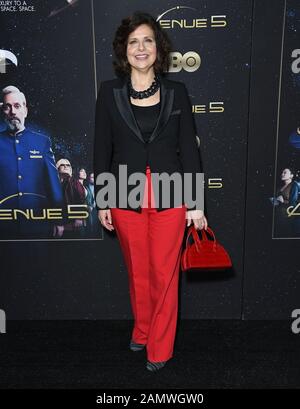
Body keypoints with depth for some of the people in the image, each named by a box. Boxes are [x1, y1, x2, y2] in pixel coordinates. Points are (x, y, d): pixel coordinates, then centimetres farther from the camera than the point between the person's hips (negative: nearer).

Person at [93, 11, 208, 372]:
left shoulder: (176, 92, 1)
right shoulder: (109, 92, 1)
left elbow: (189, 149, 1)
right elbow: (102, 149, 2)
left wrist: (196, 203, -1)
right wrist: (102, 201, 1)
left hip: (169, 198, 0)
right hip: (126, 199, 1)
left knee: (165, 274, 7)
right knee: (137, 273, 15)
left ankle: (160, 349, 26)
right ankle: (142, 330, 39)